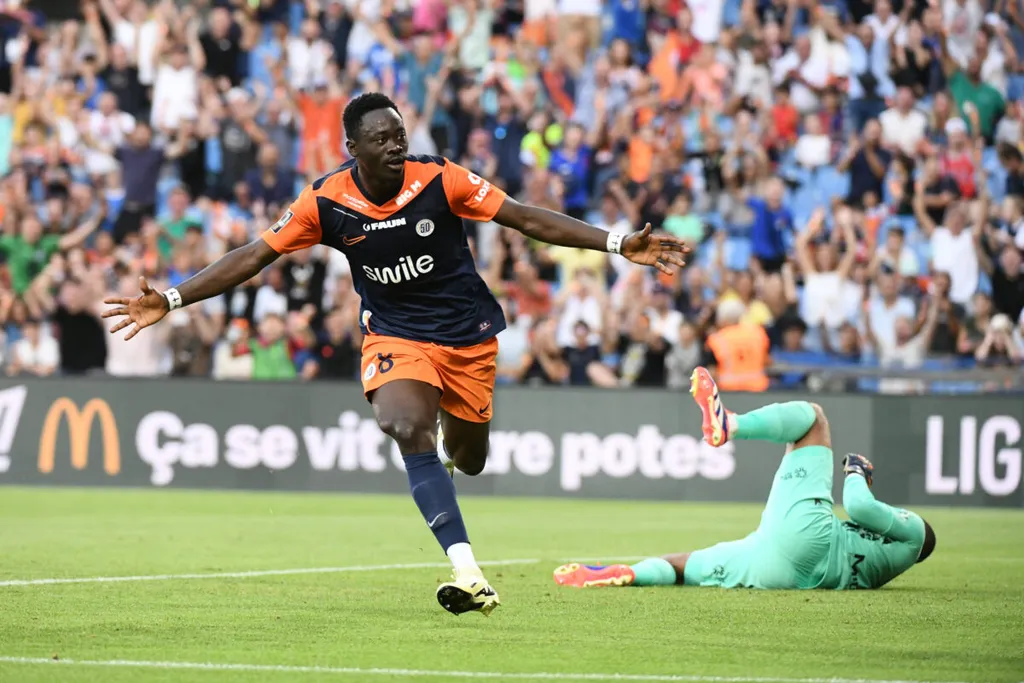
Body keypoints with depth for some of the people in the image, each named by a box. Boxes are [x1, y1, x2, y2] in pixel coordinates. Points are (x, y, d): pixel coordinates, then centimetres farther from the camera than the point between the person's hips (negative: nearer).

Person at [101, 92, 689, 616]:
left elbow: (528, 219, -14)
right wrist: (171, 301, -13)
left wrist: (619, 244, -21)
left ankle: (453, 445, 54)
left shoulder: (441, 180, -17)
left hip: (469, 334, 1)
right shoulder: (325, 202, -14)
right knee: (408, 429, -29)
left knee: (468, 461, 9)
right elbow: (254, 257, -7)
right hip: (395, 333, -1)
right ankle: (469, 575, -33)